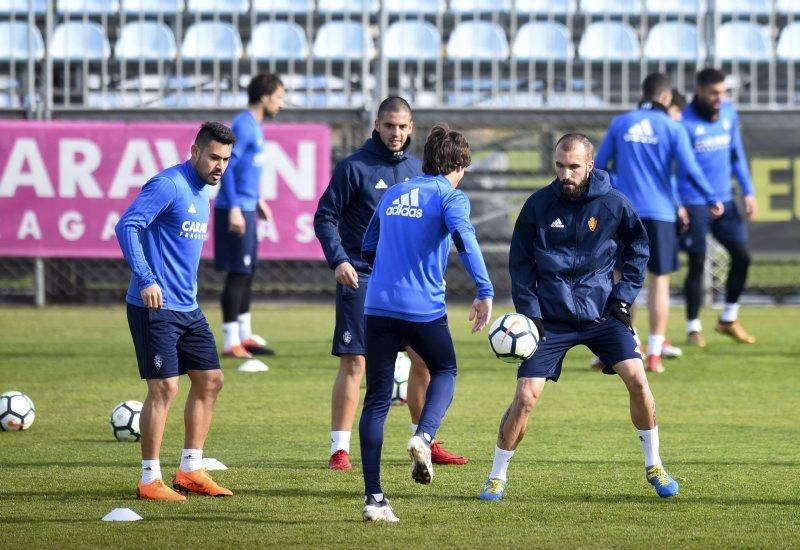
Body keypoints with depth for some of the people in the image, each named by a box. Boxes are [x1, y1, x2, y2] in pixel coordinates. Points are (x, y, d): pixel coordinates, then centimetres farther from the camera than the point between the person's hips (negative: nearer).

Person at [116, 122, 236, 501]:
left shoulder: (202, 193, 14)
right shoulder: (168, 185, -14)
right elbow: (127, 227, -22)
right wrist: (146, 280, -28)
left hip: (188, 309, 9)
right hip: (156, 306, -9)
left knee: (210, 380, 9)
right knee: (164, 387, -10)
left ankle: (190, 470, 17)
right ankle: (150, 480, -4)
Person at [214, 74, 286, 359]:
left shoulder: (254, 126, 15)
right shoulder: (243, 126, -15)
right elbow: (226, 166, -20)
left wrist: (257, 200, 28)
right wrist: (234, 208, -24)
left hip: (246, 207, 10)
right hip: (237, 209, -10)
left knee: (248, 271, 14)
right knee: (238, 273, -7)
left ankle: (245, 337, 22)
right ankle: (231, 343, -3)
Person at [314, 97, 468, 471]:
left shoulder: (416, 169, 10)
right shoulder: (354, 168, -7)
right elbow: (324, 218, -6)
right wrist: (338, 260, -18)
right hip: (362, 278, -5)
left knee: (424, 358, 7)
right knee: (354, 362, -7)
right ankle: (340, 449, -2)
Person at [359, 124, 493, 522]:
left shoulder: (392, 194, 18)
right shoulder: (450, 196, 1)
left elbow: (368, 248, 26)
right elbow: (463, 236, -19)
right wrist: (485, 291, -24)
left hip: (378, 307, 4)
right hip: (424, 309, -4)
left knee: (376, 400, 6)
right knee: (444, 372, 23)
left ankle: (373, 497, -1)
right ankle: (424, 436, -6)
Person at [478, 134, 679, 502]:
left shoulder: (614, 204, -6)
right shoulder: (538, 205, -6)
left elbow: (638, 248, 10)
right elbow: (520, 261, 2)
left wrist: (624, 295, 0)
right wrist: (529, 312, -7)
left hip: (602, 312, 1)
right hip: (551, 318, -1)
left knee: (637, 381, -12)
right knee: (525, 396, -10)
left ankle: (654, 467, 7)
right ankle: (497, 478, 5)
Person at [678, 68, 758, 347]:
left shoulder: (729, 114, 6)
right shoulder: (685, 122, -12)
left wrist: (748, 192, 11)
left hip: (724, 200, 6)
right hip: (694, 205, -6)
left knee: (742, 255, 2)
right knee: (697, 263, -3)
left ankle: (729, 319, 18)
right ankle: (693, 328, 9)